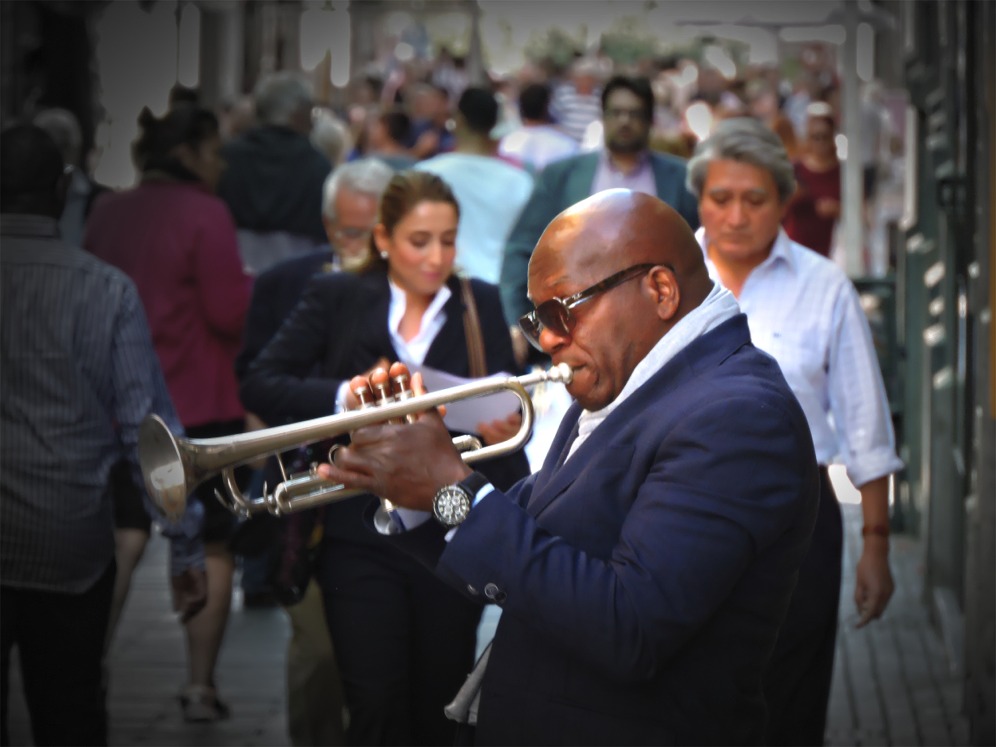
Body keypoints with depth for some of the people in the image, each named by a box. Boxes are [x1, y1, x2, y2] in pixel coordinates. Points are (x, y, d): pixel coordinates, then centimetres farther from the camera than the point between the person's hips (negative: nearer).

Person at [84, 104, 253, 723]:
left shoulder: (108, 213, 5)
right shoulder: (205, 214, -14)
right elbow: (230, 312, -16)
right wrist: (257, 284, 2)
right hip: (202, 404, -6)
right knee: (214, 544, 4)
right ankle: (201, 684, 1)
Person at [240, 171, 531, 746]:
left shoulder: (481, 304, 6)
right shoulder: (337, 298, 2)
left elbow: (507, 410, 8)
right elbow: (260, 386, -5)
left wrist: (505, 426, -15)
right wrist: (345, 395, -21)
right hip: (362, 537, -1)